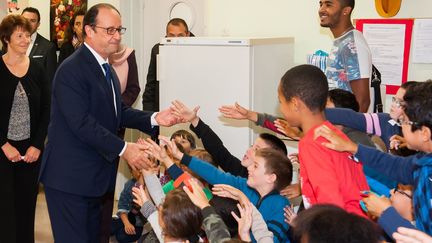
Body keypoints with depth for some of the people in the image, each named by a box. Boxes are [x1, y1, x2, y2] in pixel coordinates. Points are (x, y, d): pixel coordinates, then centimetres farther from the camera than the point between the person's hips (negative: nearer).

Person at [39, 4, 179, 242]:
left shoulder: (106, 68, 13)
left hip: (96, 175, 10)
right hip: (71, 177, -9)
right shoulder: (72, 70, -17)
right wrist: (123, 149, -24)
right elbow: (82, 123, -24)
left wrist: (154, 118, 0)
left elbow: (118, 112, 15)